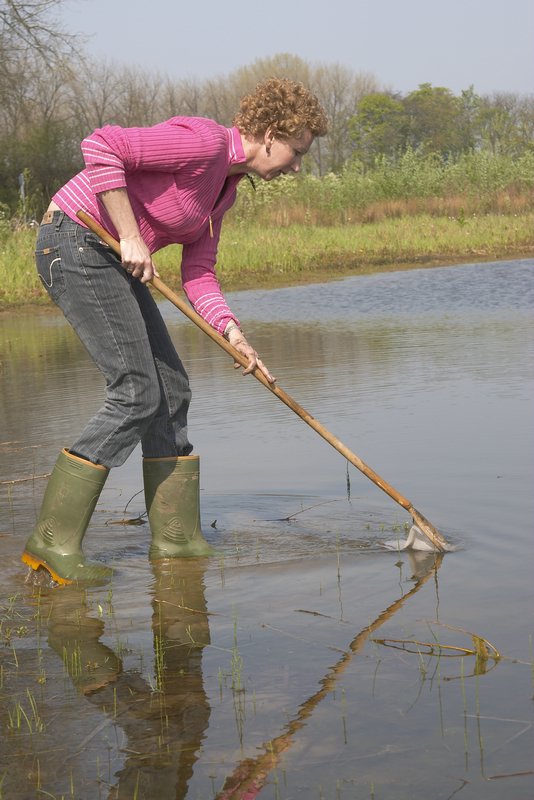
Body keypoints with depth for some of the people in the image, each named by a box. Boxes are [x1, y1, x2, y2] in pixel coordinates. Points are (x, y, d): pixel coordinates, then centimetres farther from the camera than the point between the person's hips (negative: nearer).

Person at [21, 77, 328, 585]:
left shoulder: (225, 183, 13)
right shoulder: (204, 143, -17)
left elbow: (197, 274, 11)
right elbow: (101, 147, -27)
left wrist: (231, 331, -5)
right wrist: (130, 236, -24)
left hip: (111, 257, 10)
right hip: (75, 242, -10)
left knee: (171, 390, 9)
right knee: (138, 392, -12)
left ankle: (176, 537, 17)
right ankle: (53, 540, -8)